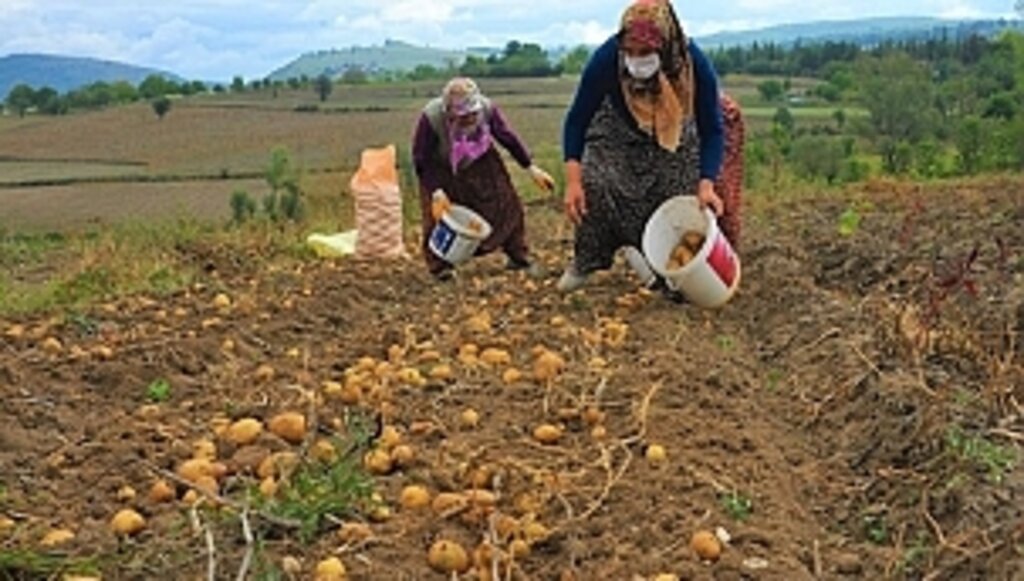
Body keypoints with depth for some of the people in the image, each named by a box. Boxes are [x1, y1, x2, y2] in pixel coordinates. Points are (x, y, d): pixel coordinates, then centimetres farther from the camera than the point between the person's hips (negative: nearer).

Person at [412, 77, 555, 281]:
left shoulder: (487, 109, -27)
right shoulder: (431, 118, -35)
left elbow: (508, 138, -11)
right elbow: (421, 158, -24)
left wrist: (531, 168, -6)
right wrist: (435, 193, -27)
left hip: (479, 163, 3)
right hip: (440, 170, -3)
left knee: (507, 203, 0)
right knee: (437, 215, -13)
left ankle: (518, 257, 16)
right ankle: (440, 267, 8)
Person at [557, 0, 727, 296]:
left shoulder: (696, 65, -33)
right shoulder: (606, 58, -35)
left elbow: (711, 130, -21)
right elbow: (578, 118, -24)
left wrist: (706, 183, -34)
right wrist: (573, 180, -32)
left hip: (675, 135, 1)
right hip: (617, 132, -1)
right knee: (595, 185, -23)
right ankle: (586, 260, -3)